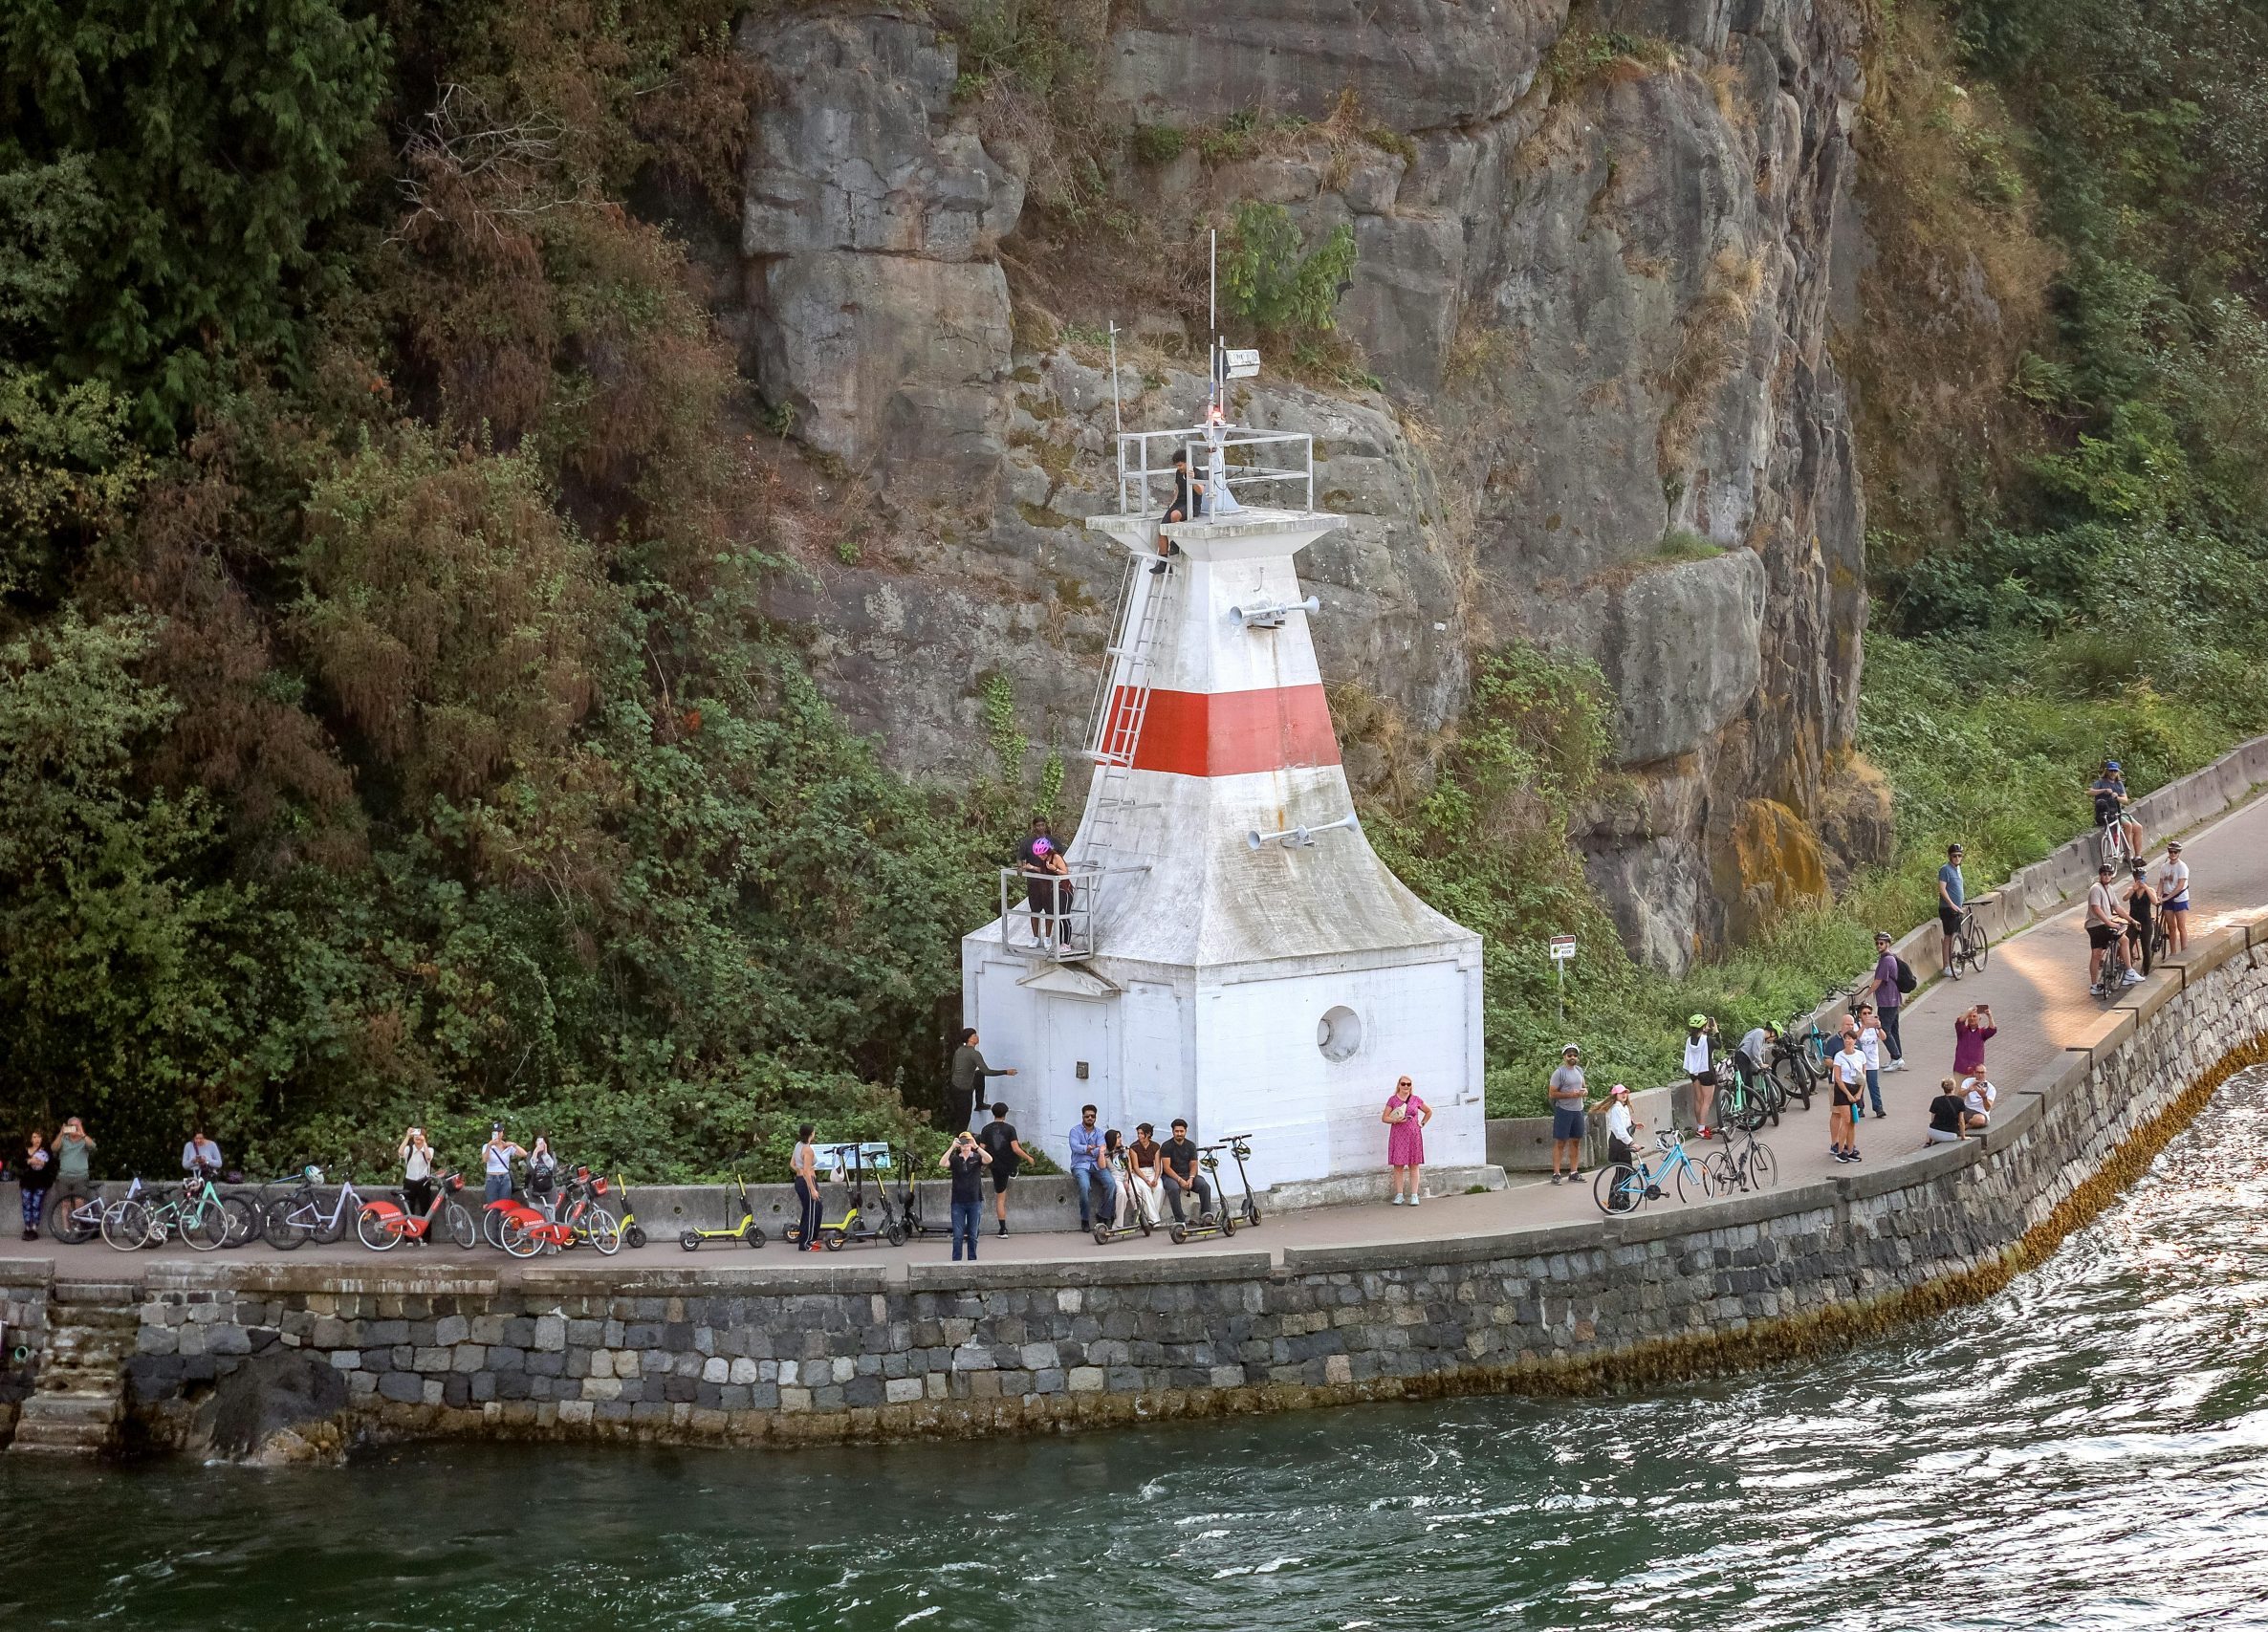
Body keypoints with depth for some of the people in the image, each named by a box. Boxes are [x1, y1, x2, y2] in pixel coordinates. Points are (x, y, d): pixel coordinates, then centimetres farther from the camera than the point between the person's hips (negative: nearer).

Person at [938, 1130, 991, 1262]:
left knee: (972, 1235, 6)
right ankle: (956, 1262, 2)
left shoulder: (977, 1158, 3)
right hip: (958, 1202, 0)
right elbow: (942, 1163, -15)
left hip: (975, 1201, 0)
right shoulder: (955, 1159, 4)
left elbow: (989, 1159, -18)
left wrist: (976, 1147, -29)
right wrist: (952, 1147, -24)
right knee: (958, 1235, -2)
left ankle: (972, 1260, 14)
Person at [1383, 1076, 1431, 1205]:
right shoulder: (1393, 1100, 4)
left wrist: (1422, 1124, 9)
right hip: (1398, 1135, -1)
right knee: (1398, 1166, -2)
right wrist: (1395, 1120, -14)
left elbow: (1429, 1112, 20)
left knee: (1414, 1166, 0)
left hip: (1413, 1136, 1)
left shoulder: (1416, 1100, 6)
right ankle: (1399, 1195, 3)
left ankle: (1414, 1196, 2)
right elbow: (1384, 1117, 3)